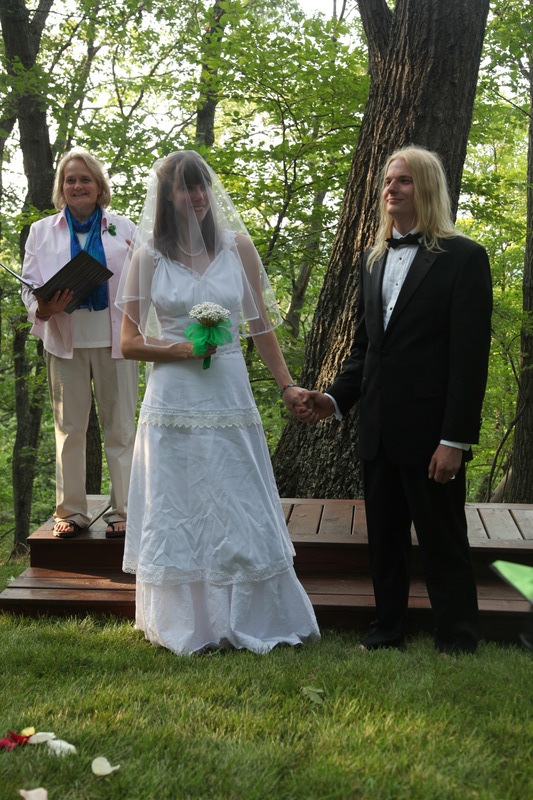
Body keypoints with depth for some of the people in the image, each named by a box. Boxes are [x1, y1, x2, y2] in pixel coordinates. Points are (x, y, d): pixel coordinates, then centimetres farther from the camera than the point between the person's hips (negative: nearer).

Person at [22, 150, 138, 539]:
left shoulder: (124, 229, 8)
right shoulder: (42, 231, 10)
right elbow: (30, 284, 6)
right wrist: (43, 309, -15)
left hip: (115, 341, -1)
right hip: (66, 342, 1)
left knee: (120, 427, 2)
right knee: (69, 429, 6)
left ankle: (123, 511, 10)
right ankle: (71, 511, 15)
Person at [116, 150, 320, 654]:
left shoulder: (237, 247, 5)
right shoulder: (149, 256, 1)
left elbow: (261, 325, 10)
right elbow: (130, 343, 3)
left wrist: (286, 386, 5)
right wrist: (181, 350, -12)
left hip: (229, 399, 1)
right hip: (173, 402, -1)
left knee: (241, 514, 5)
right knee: (178, 516, 7)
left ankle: (251, 620, 20)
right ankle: (188, 626, 20)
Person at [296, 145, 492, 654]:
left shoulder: (462, 257, -7)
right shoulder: (374, 259, 14)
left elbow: (470, 356, -12)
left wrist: (455, 439, -17)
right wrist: (337, 398, 2)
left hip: (430, 433, -6)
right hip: (378, 430, 7)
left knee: (443, 543, 4)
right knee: (384, 540, 15)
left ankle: (457, 646, 17)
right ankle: (387, 632, 28)